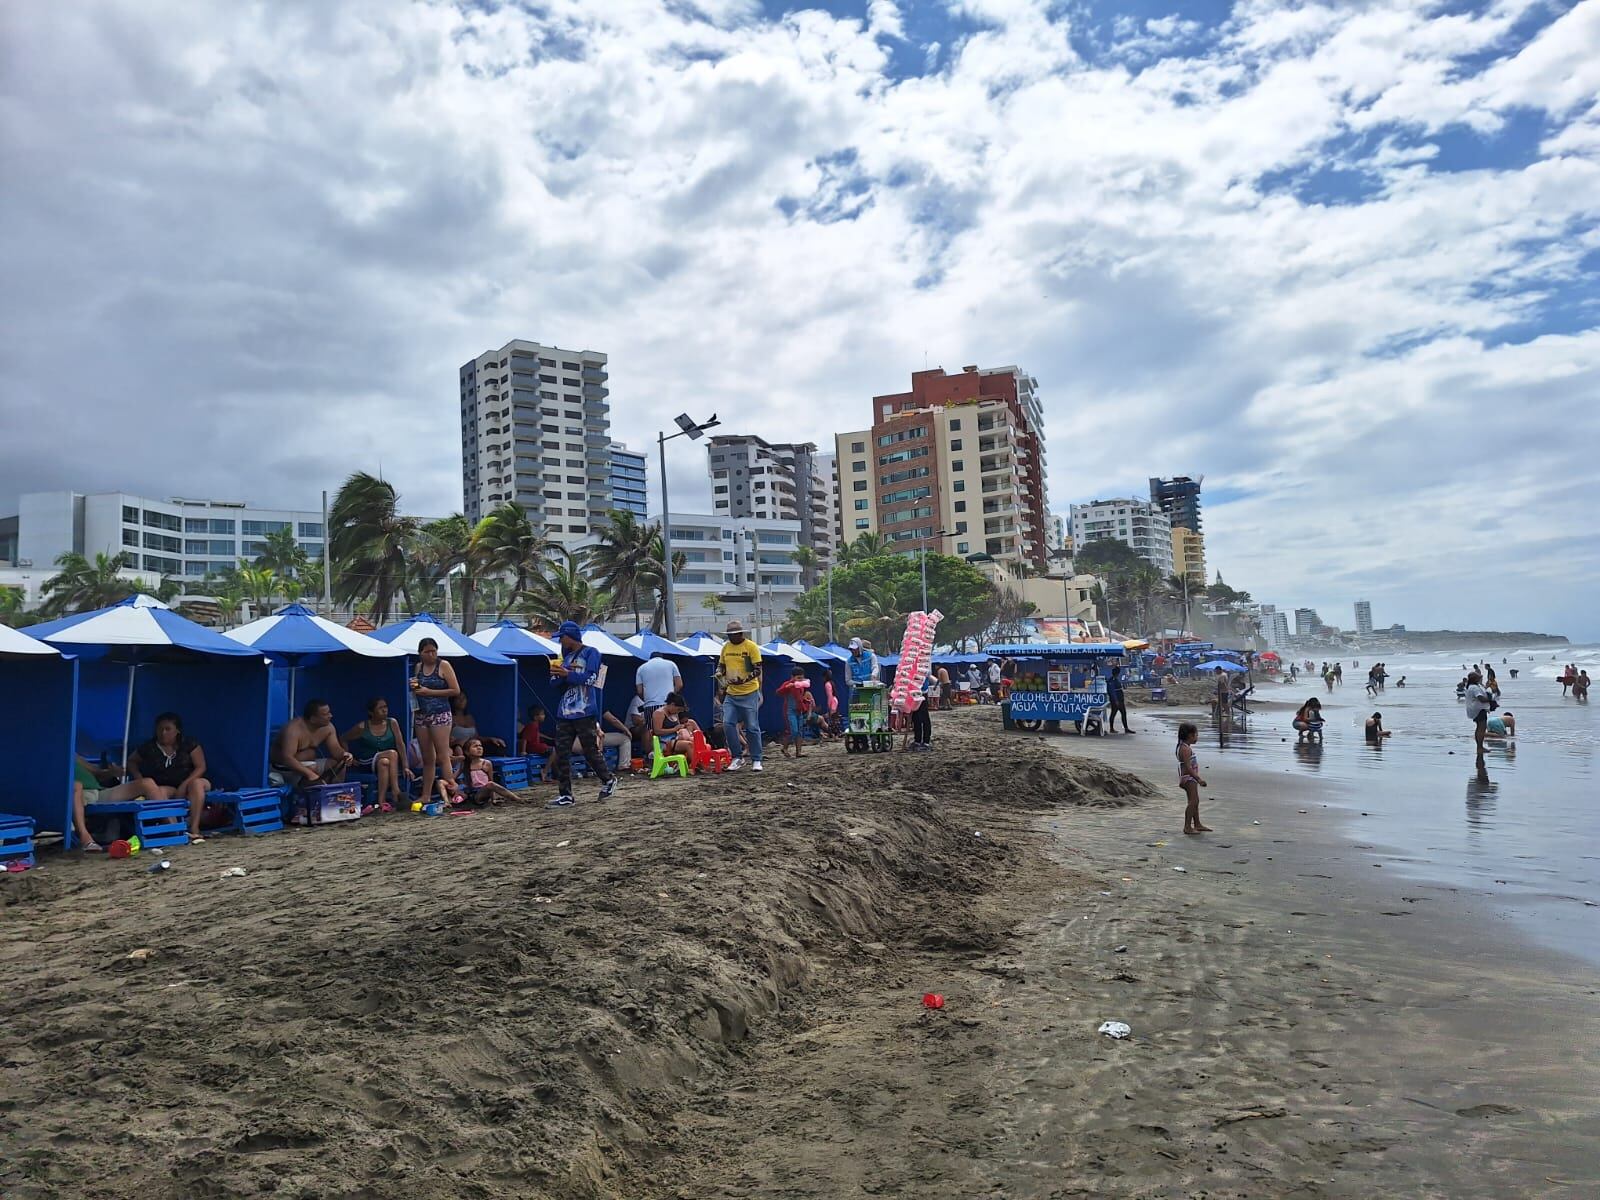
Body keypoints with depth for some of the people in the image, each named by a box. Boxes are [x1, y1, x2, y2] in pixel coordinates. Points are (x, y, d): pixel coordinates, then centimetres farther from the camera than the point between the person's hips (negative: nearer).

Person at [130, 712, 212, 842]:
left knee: (197, 783, -36)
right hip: (166, 787, 1)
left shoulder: (189, 744, 1)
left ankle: (194, 828, -42)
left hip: (188, 783, -1)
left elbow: (201, 767, -4)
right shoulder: (149, 748, 6)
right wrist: (139, 779, 3)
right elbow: (132, 761, 23)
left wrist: (184, 784, -18)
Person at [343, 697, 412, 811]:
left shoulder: (392, 723, 0)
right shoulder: (363, 727, -5)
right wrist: (349, 757, -3)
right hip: (367, 762, -2)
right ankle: (396, 793, -33)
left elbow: (400, 744, -3)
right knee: (392, 753, -31)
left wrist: (406, 767, -9)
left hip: (390, 761, 2)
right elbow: (343, 739, 6)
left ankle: (381, 802, -34)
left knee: (384, 762, -35)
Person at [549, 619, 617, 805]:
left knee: (591, 751, 0)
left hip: (584, 713, -7)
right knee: (561, 754, 1)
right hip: (564, 713, 7)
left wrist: (567, 674, -17)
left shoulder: (590, 653, -2)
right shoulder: (567, 656, 19)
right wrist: (556, 674, -3)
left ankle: (608, 780, 24)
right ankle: (565, 796, 5)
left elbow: (590, 678, -14)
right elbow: (558, 682, 17)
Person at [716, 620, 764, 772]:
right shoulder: (726, 647, 9)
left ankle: (756, 760, 13)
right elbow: (720, 666, 20)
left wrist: (743, 680, -25)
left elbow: (758, 670, -11)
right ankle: (737, 757, 6)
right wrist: (720, 676, -1)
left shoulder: (751, 646, -7)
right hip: (731, 694, 5)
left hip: (749, 693, -4)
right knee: (728, 724, -7)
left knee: (752, 727, 2)